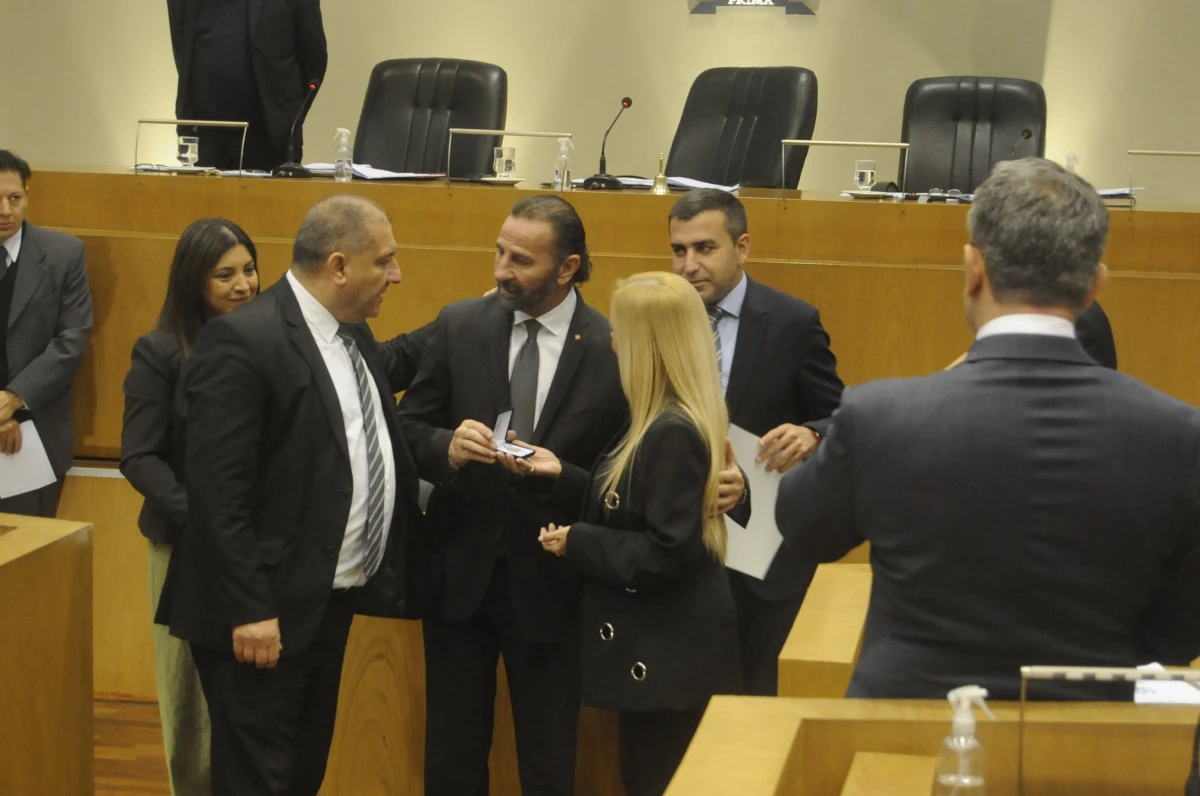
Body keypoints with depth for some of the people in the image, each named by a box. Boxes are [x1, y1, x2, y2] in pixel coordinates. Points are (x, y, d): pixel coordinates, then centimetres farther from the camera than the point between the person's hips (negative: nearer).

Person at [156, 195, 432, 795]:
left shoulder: (351, 332, 9)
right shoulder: (241, 340, -18)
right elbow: (217, 493, -21)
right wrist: (249, 611, -22)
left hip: (331, 600, 9)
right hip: (266, 611, -8)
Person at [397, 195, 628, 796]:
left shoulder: (612, 350, -9)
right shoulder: (459, 325, -2)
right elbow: (409, 427, 1)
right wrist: (447, 448, -18)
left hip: (549, 582, -2)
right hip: (460, 570, 2)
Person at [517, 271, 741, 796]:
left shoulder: (672, 434, -24)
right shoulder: (663, 423, 8)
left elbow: (669, 553, -25)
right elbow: (626, 504, 13)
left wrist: (577, 544, -16)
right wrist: (561, 473, 11)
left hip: (670, 653, -10)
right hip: (658, 643, 10)